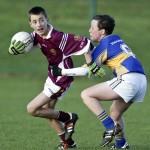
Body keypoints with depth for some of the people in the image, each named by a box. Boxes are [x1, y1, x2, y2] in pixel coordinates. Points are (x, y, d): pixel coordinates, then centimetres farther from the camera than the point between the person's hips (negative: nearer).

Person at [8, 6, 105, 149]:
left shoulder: (58, 37, -31)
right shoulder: (36, 36, -8)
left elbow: (84, 43, -30)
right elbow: (17, 47, -2)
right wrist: (14, 48, -26)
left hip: (62, 79, -9)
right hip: (52, 75, 9)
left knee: (32, 109, -9)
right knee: (47, 110, 21)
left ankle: (68, 118, 7)